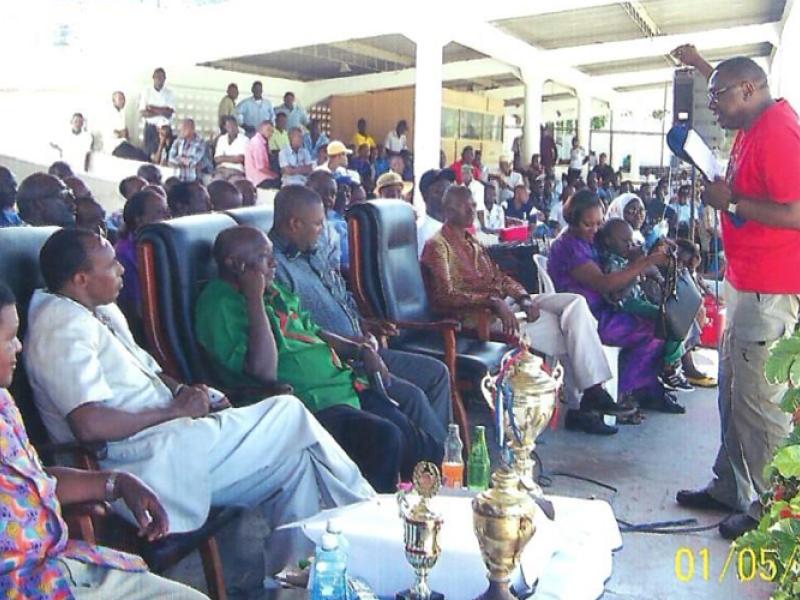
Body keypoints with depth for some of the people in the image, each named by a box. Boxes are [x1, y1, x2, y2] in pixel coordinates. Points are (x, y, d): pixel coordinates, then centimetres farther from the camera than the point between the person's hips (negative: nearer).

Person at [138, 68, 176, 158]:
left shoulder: (169, 93, 2)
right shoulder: (146, 91, 1)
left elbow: (170, 113, -10)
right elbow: (143, 113, -8)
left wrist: (152, 108, -12)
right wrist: (161, 111, -13)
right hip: (150, 128, 0)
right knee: (148, 154, 1)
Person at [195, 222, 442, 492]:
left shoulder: (272, 289, 17)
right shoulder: (221, 304, -11)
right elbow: (264, 371, -22)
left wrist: (361, 351, 11)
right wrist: (255, 299, -20)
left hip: (344, 383, 9)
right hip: (310, 403, -9)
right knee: (384, 436, -27)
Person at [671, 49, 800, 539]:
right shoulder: (757, 123, 12)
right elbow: (732, 84, 38)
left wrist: (731, 201, -19)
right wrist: (701, 64, 39)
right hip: (746, 282, 11)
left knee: (758, 402, -4)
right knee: (733, 393, 17)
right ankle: (730, 487, 30)